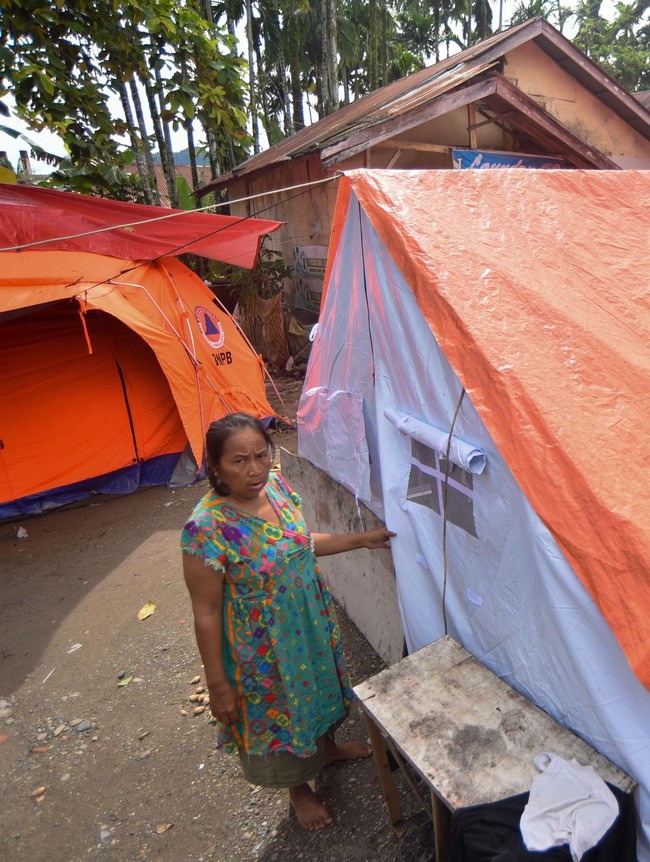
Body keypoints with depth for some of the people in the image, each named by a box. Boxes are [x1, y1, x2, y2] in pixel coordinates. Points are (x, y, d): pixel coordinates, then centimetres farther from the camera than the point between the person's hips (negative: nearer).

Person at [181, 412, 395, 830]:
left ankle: (328, 747, 63)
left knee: (319, 686, 30)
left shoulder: (277, 485, -13)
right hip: (262, 648, -5)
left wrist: (360, 540, 4)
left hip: (313, 623, 6)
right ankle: (299, 788, 53)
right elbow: (206, 613, -22)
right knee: (277, 712, 21)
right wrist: (218, 684, -14)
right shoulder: (207, 527, -32)